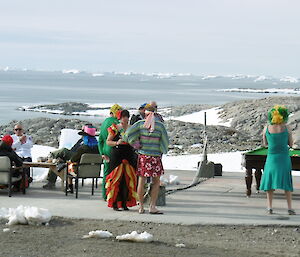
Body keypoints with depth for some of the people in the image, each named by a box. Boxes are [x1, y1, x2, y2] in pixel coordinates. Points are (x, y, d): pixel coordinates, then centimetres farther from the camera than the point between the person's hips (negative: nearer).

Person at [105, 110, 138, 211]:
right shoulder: (114, 128, 4)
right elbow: (108, 142, 4)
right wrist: (117, 143, -12)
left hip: (129, 156, 3)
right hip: (116, 156, -3)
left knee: (128, 180, 0)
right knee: (116, 179, -7)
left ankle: (124, 203, 7)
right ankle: (114, 203, -2)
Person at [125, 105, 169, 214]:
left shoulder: (140, 123, -1)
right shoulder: (160, 125, -3)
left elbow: (128, 134, -7)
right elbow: (165, 141, 3)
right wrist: (162, 151, 20)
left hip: (143, 155, 2)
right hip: (155, 156, -1)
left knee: (141, 181, 8)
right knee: (156, 182, 9)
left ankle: (141, 207, 12)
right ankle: (152, 207, 2)